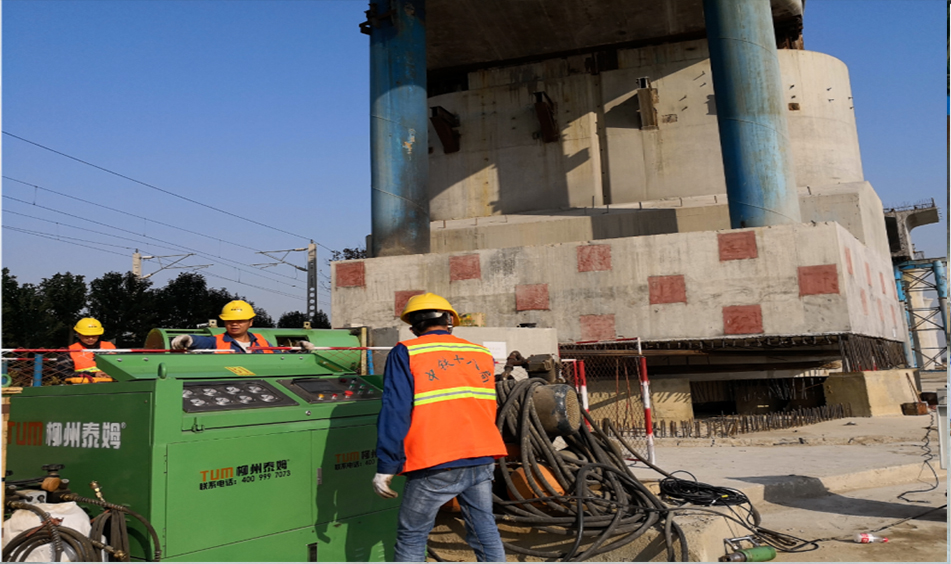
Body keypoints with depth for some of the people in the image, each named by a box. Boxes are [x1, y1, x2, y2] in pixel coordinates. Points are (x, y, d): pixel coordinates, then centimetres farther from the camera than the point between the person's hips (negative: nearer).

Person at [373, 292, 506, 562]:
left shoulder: (405, 354, -3)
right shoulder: (482, 354, 12)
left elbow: (395, 412, -10)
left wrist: (386, 467, -7)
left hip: (436, 465, -4)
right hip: (482, 459, 5)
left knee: (411, 537, 10)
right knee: (484, 529, 17)